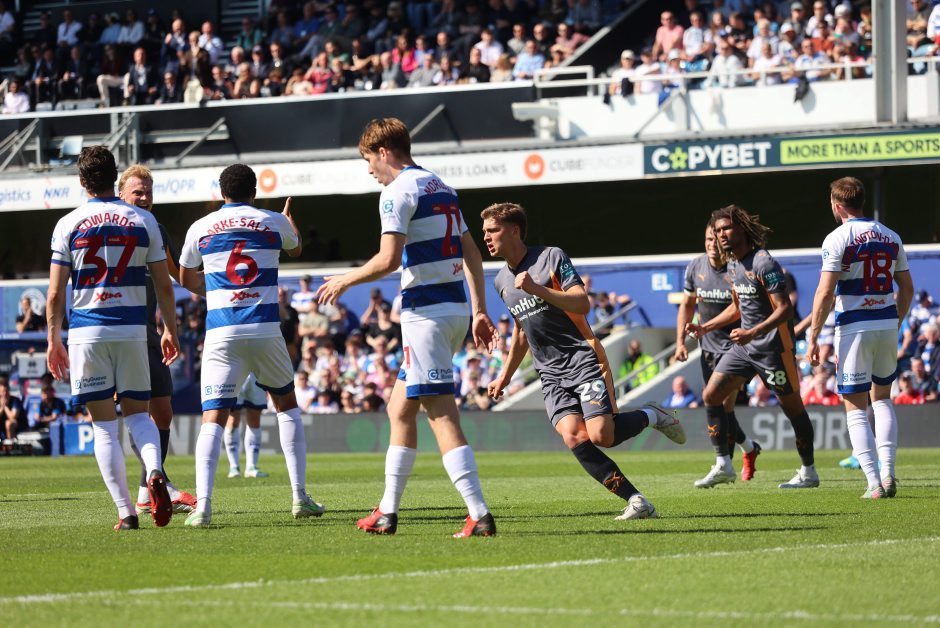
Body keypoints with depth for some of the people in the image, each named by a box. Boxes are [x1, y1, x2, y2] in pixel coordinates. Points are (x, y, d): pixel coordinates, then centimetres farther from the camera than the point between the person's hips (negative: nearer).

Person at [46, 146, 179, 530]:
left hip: (87, 332, -1)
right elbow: (164, 285, 5)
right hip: (132, 330, 1)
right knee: (137, 413, 13)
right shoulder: (143, 221, 4)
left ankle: (125, 511, -3)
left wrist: (54, 340, 6)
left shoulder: (68, 225, -1)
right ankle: (154, 471, -17)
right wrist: (170, 330, 16)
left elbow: (55, 292, -2)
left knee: (103, 425, 3)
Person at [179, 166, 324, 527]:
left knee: (213, 419, -4)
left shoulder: (200, 228, 6)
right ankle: (300, 497, 17)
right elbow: (295, 250, 31)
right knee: (287, 405, 21)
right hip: (265, 330, 1)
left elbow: (187, 279, 21)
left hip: (220, 333, -1)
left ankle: (202, 505, -22)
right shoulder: (275, 223, 7)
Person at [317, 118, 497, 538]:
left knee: (442, 418, -11)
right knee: (400, 409, 16)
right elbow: (472, 254, 19)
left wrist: (345, 281, -1)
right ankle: (388, 512, 20)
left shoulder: (398, 191, -10)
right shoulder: (441, 188, 18)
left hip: (426, 311, -9)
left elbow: (388, 260, -18)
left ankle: (479, 515, -17)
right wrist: (479, 311, 20)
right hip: (455, 309, 9)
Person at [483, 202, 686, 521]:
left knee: (600, 435, -21)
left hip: (583, 360, -5)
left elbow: (582, 304, -14)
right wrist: (505, 376, 30)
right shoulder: (502, 281, 15)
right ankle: (635, 501, -16)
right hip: (551, 373, 6)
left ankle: (650, 416, 11)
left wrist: (537, 290, -24)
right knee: (574, 437, -19)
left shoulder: (550, 257, -5)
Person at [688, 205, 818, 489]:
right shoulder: (733, 265, 10)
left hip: (773, 345, -9)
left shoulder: (763, 263, -18)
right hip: (745, 347, 9)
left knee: (792, 407, 1)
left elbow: (784, 309, -22)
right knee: (711, 395, 2)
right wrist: (705, 327, 16)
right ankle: (723, 466, 7)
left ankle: (808, 472, 12)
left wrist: (752, 333, -32)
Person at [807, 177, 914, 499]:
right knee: (881, 398, 21)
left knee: (856, 408, 2)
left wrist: (813, 337, -8)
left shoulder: (838, 239, -9)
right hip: (887, 324, 5)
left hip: (855, 327, -5)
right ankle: (887, 472, 7)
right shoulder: (891, 237, 8)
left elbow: (825, 294, -14)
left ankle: (874, 483, -6)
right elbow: (907, 289, 12)